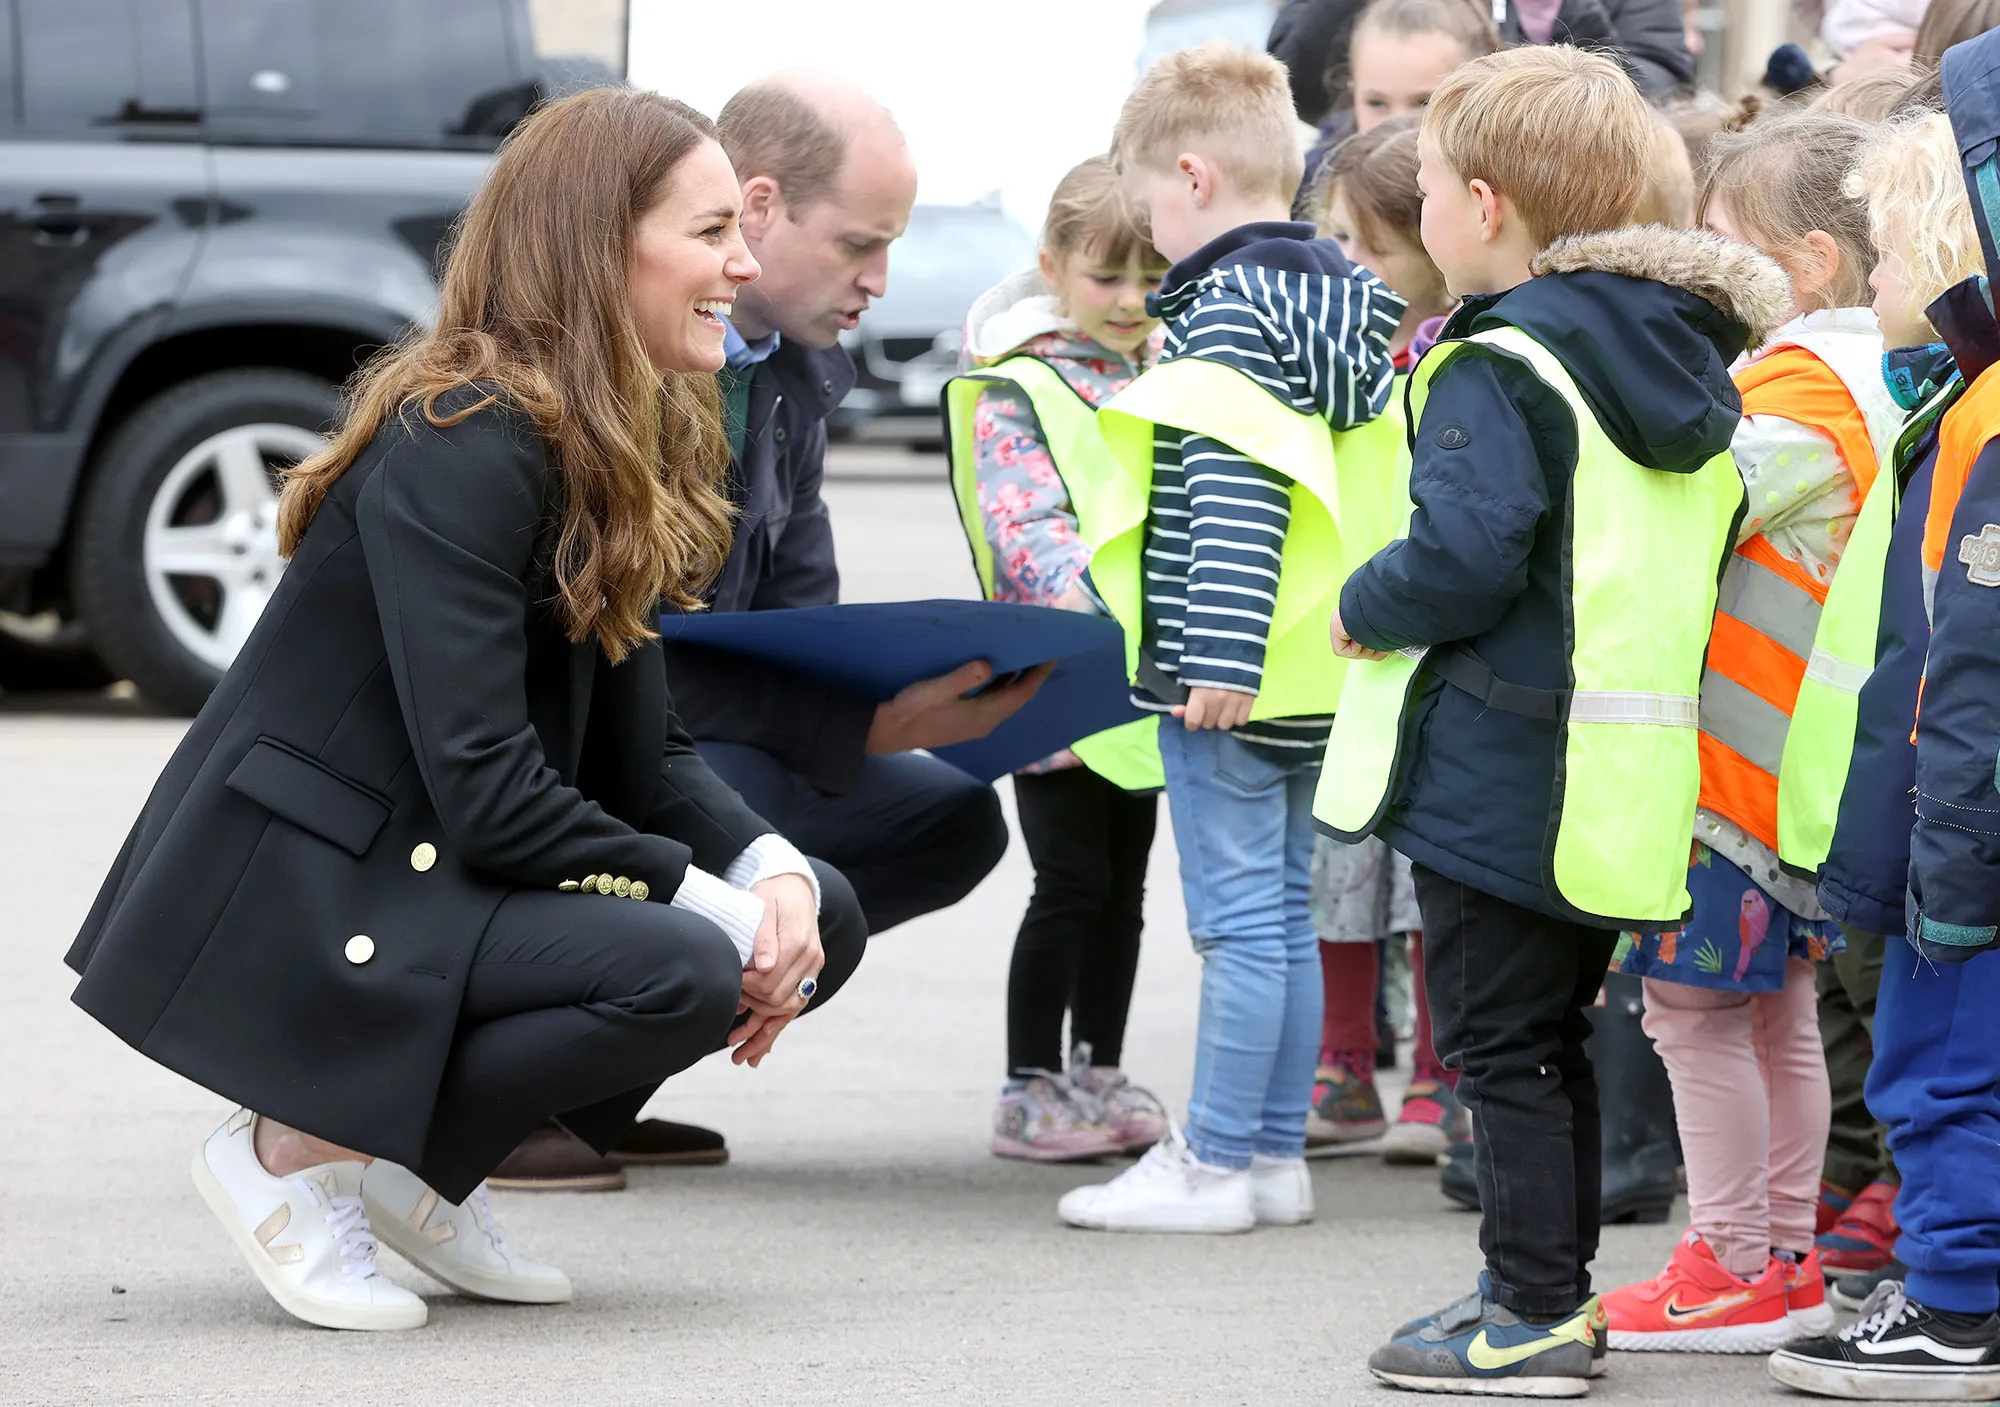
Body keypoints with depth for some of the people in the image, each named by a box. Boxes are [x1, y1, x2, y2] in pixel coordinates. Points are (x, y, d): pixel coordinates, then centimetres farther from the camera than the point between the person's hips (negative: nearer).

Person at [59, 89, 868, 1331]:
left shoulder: (614, 455, 9)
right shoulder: (459, 450, -21)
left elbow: (643, 752, 7)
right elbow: (488, 796, -26)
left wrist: (771, 869, -11)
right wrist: (707, 901, -20)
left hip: (439, 873, 10)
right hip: (304, 894, -10)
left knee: (819, 918, 0)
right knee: (679, 971, -28)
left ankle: (421, 1165, 7)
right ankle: (295, 1152, -10)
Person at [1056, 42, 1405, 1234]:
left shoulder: (1230, 308, -15)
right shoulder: (1349, 304, 12)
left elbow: (1235, 497, -23)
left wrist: (1219, 659, -25)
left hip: (1231, 681, -9)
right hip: (1317, 676, 9)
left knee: (1239, 917, -4)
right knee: (1285, 911, 14)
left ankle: (1218, 1161, 0)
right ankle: (1277, 1153, 19)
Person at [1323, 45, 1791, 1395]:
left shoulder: (1496, 369, -17)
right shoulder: (1689, 359, 10)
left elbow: (1465, 559, -26)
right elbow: (1692, 555, 17)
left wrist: (1365, 608, -8)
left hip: (1501, 777, -8)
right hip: (1622, 777, 8)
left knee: (1504, 1045, -1)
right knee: (1550, 1040, 18)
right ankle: (1555, 1294, 25)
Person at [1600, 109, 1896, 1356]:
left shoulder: (1801, 386, -17)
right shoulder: (1871, 380, 12)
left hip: (1740, 762, -10)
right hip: (1803, 766, 10)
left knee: (1694, 1006, -3)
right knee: (1778, 1011, 16)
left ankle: (1734, 1271, 1)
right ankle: (1788, 1263, 22)